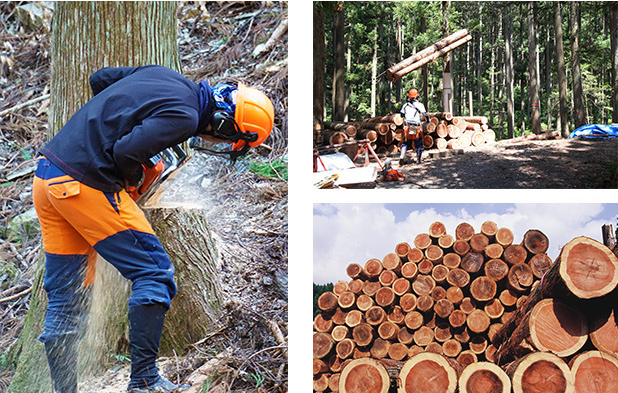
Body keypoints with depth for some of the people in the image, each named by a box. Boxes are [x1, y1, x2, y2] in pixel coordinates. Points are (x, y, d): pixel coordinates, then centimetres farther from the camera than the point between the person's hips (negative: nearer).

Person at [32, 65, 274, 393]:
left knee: (65, 299, 13)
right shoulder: (183, 116, -13)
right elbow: (126, 151, -21)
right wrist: (133, 178, 0)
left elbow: (99, 78, 22)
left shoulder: (162, 74, 13)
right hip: (84, 186, -9)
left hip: (47, 172, 9)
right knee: (155, 273, -1)